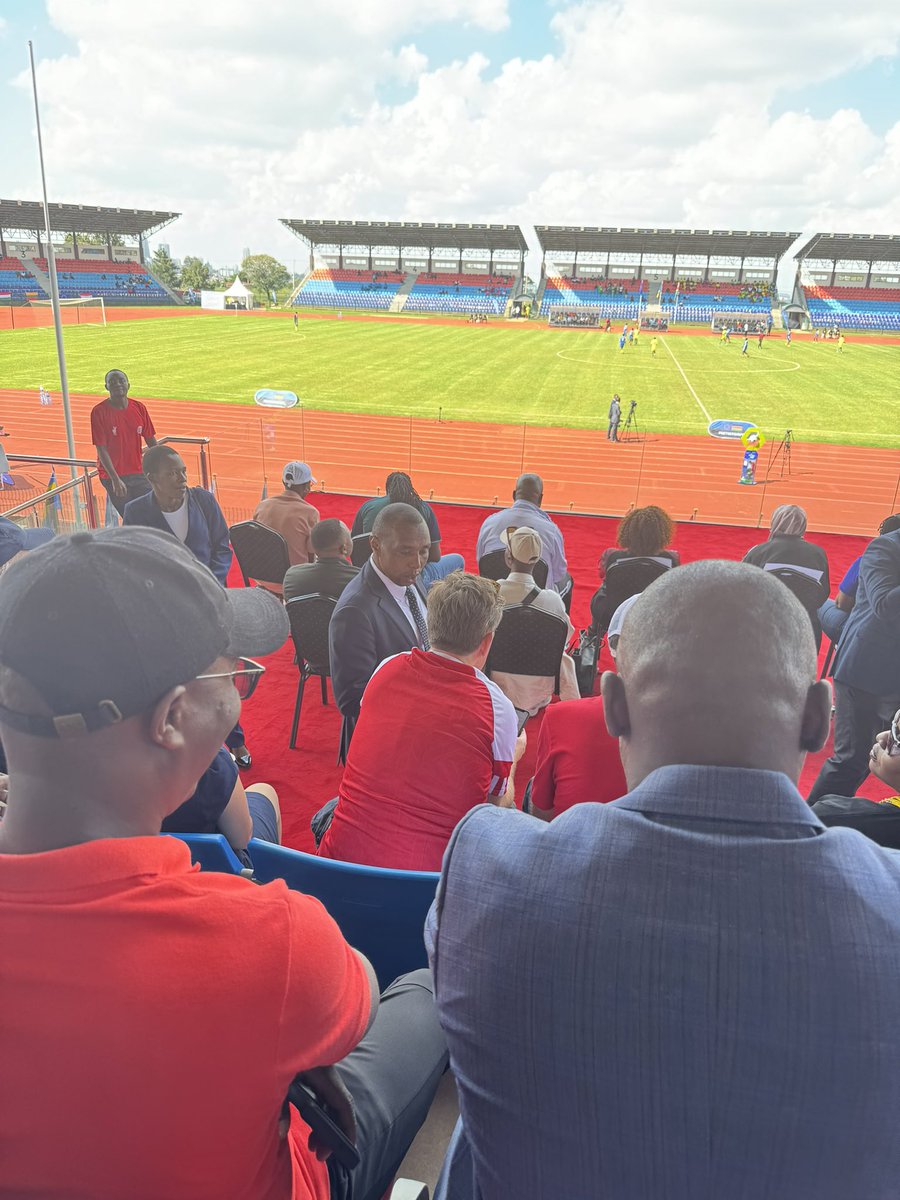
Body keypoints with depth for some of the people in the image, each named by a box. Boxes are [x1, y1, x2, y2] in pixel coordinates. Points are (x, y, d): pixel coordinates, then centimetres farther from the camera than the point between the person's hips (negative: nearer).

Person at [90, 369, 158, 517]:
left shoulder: (139, 408, 2)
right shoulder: (99, 411, -10)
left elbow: (151, 442, 10)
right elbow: (101, 449, -12)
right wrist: (115, 479, -18)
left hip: (139, 473, 4)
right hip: (113, 476, -4)